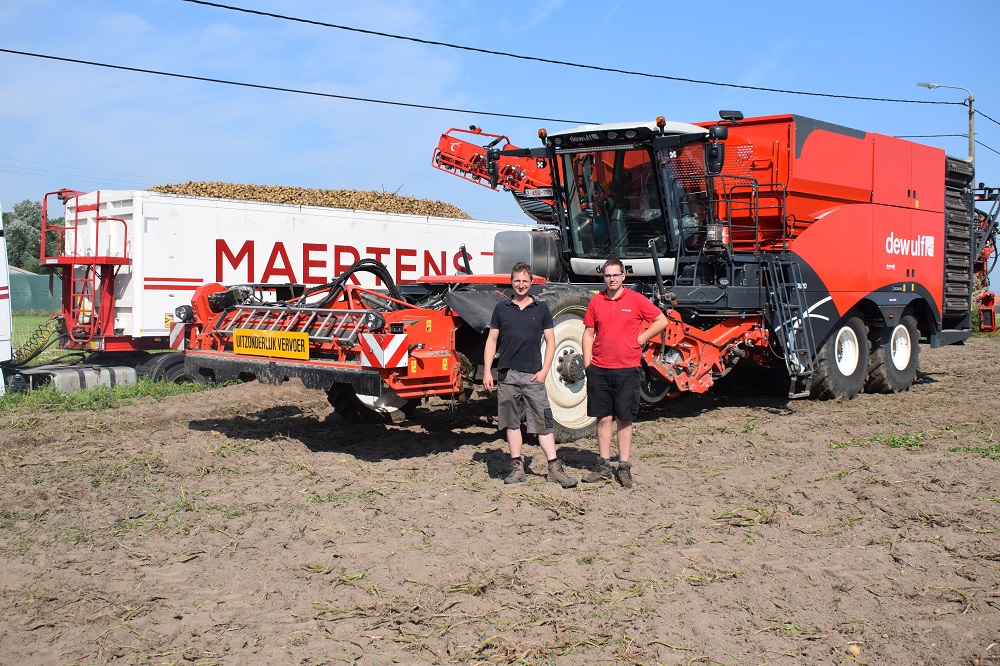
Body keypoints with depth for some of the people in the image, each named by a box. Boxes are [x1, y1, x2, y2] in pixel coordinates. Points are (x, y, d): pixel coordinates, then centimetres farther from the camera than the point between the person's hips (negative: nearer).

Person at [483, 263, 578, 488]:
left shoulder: (541, 309, 6)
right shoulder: (502, 308, 8)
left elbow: (550, 342, 7)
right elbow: (491, 341, 8)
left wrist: (544, 370, -3)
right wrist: (487, 371, 0)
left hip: (533, 375, -1)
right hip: (507, 374, 1)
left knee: (543, 422, -3)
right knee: (511, 422, 6)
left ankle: (555, 468, 0)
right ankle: (517, 467, 14)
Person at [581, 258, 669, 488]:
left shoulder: (635, 299, 0)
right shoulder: (596, 301, 7)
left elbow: (661, 321, 6)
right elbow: (588, 333, 10)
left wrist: (640, 339, -1)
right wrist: (587, 364, 3)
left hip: (627, 368, -2)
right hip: (599, 369, 2)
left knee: (624, 419, 3)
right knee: (603, 418, 6)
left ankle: (624, 467, 11)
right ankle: (604, 466, 15)